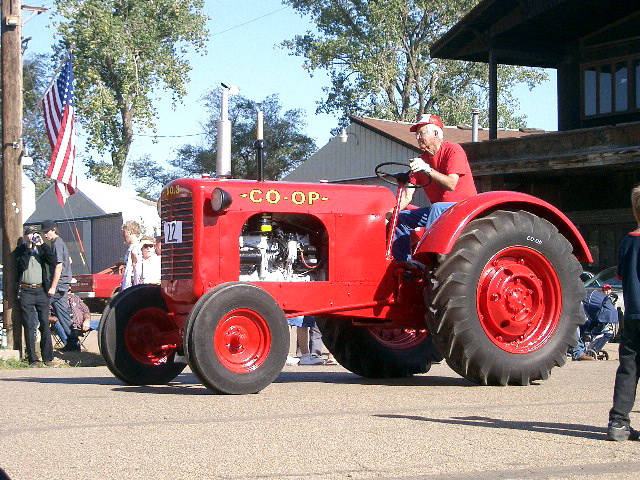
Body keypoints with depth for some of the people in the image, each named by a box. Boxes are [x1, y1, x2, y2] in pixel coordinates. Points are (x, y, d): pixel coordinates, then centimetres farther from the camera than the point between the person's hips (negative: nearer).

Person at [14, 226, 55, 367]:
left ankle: (48, 357, 6)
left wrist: (42, 244, -10)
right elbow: (22, 266, -12)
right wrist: (28, 248, -13)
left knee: (45, 325, 1)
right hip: (26, 292, -2)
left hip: (41, 290, 2)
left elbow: (51, 260, -5)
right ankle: (33, 359, 1)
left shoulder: (41, 249, 11)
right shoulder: (20, 250, 4)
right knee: (29, 326, -2)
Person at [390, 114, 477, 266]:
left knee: (436, 208, -37)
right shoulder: (421, 160, 10)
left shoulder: (453, 150, -11)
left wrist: (427, 169, -34)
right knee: (400, 218, -4)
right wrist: (392, 212, -13)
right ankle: (404, 262, -8)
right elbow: (407, 195, 4)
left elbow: (451, 184, -25)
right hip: (437, 210, 8)